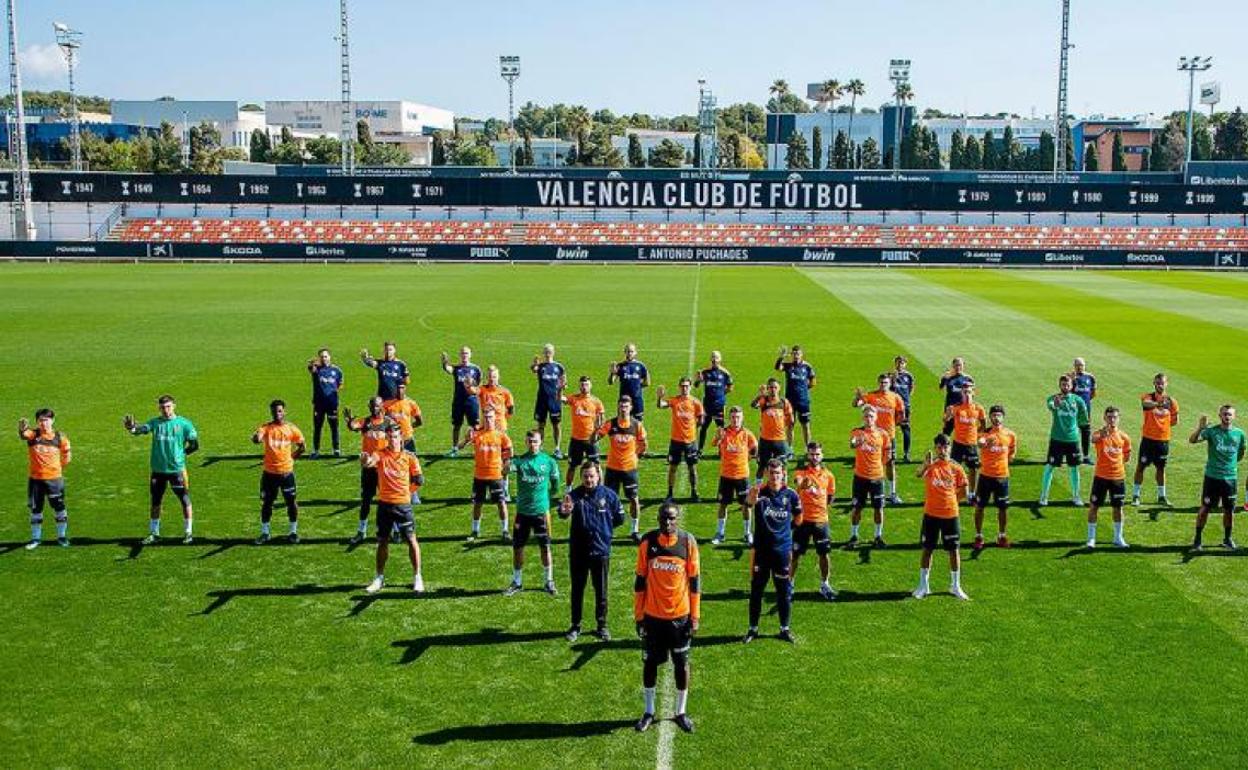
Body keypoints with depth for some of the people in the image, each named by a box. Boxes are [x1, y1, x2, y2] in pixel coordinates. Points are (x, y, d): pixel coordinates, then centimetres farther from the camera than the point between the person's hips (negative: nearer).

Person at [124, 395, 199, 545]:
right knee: (155, 502, 12)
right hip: (158, 470, 3)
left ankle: (187, 533, 16)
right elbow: (141, 429, -16)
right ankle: (154, 533, 25)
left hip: (177, 469, -3)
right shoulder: (155, 422, 2)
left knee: (185, 501, 2)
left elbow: (194, 444, 2)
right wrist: (132, 427, -37)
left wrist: (180, 454, -1)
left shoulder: (183, 423, -4)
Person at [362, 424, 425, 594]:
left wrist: (407, 490, 4)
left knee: (411, 540, 0)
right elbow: (368, 462, -25)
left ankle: (417, 577, 11)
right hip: (384, 504, 1)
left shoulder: (409, 457, 0)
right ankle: (379, 577, 23)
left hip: (403, 504, -1)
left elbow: (419, 480, 7)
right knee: (382, 542, 10)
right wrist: (365, 460, -46)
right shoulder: (380, 454, -2)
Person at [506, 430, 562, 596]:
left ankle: (549, 581, 20)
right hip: (522, 511, 1)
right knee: (517, 547, 6)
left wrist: (546, 496, 4)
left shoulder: (549, 462, -2)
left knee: (545, 547, 6)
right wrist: (507, 466, -48)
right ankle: (517, 582, 22)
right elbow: (509, 467, -27)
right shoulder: (520, 460, -4)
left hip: (541, 511, -1)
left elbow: (555, 485, 9)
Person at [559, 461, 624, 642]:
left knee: (601, 591, 11)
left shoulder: (609, 495, -5)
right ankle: (575, 626, 24)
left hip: (601, 550, 0)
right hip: (578, 551, 0)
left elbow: (620, 518, 7)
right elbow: (563, 512, -29)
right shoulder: (575, 495, -9)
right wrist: (564, 511, -51)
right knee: (577, 590, 11)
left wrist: (602, 527, 3)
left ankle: (602, 625, 26)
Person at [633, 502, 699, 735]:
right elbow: (640, 580, 0)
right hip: (652, 615, 1)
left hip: (680, 615, -1)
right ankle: (649, 711, 26)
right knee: (650, 662, 10)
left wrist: (695, 616, -3)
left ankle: (681, 712, 24)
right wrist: (638, 615, 0)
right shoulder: (648, 541, -7)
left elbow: (694, 580, -2)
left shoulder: (688, 542, -8)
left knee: (681, 664, 9)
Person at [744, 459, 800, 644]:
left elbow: (797, 518, 14)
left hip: (783, 549, 1)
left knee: (784, 591, 9)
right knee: (756, 589, 7)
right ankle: (753, 629, 19)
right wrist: (754, 493, -57)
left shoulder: (790, 495, -3)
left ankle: (785, 629, 23)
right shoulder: (759, 492, -9)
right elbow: (751, 502, -36)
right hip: (761, 548, -1)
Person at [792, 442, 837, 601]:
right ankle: (790, 582, 22)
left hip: (821, 519, 3)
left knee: (824, 553, 6)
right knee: (796, 553, 5)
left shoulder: (828, 475, 3)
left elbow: (831, 495, 19)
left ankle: (824, 585, 22)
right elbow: (798, 482, -33)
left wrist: (822, 506, 6)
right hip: (803, 519, -2)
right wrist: (803, 484, -55)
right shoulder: (802, 471, -8)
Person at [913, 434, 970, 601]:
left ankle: (955, 586, 21)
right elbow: (919, 474, -31)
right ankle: (923, 585, 18)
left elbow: (963, 490, 10)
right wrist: (925, 466, -50)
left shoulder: (956, 468, 1)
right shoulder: (930, 466, -6)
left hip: (950, 514, 1)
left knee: (953, 550, 7)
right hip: (931, 514, -1)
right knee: (927, 549, 6)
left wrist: (949, 497, 1)